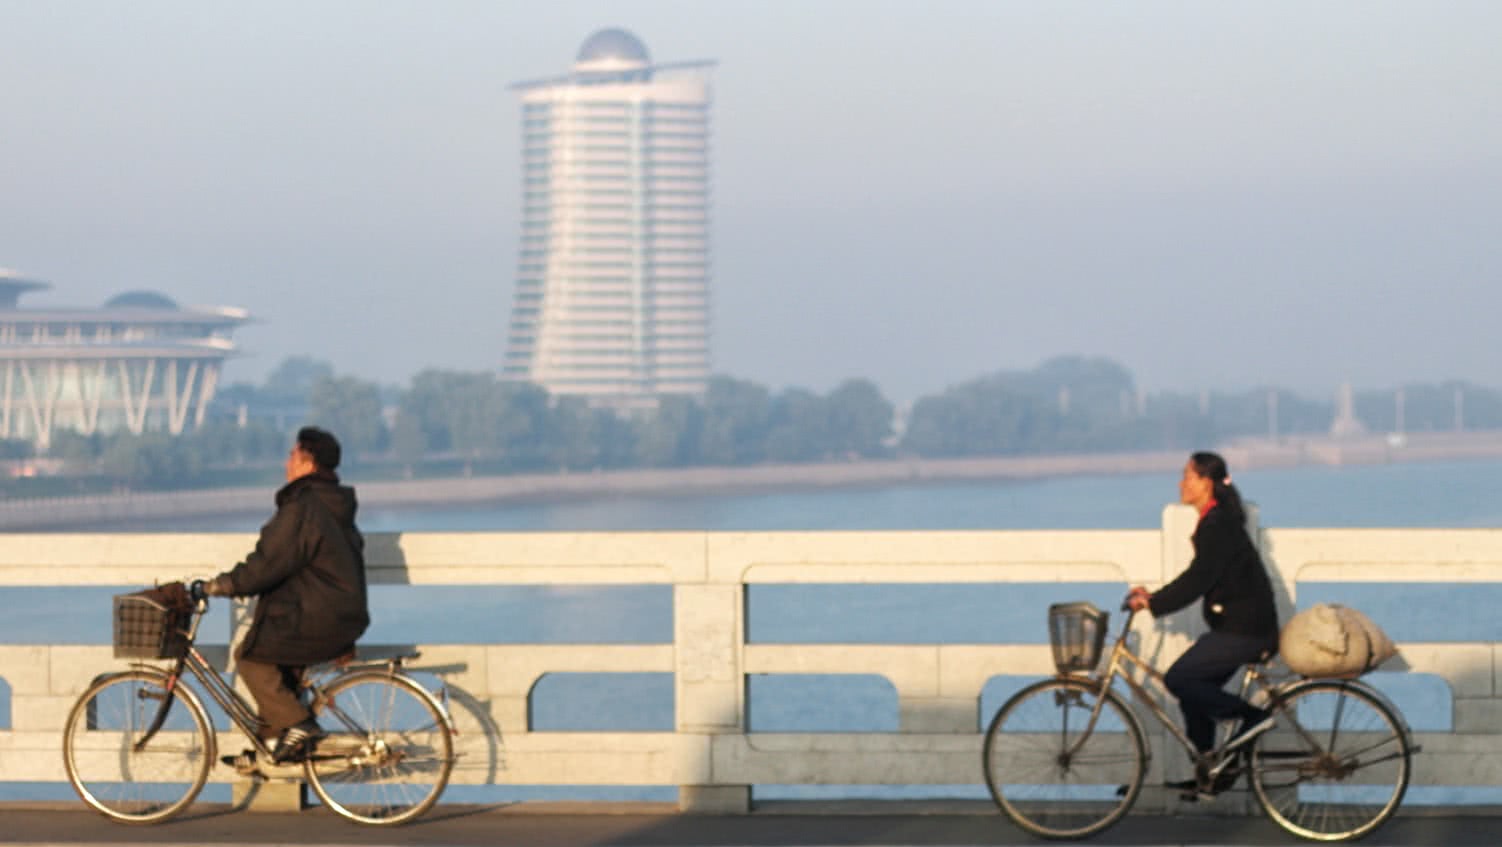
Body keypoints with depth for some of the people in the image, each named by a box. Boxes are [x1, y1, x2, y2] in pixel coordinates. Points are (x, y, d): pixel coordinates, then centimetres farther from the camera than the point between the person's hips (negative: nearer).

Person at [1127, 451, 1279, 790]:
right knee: (1193, 687, 12)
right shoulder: (1217, 522, 15)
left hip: (1245, 631, -10)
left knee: (1178, 679, -14)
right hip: (1237, 626, 10)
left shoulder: (1218, 527, -16)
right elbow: (1198, 579, 19)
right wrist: (1155, 597, 14)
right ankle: (1207, 772, 18)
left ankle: (1252, 715, -8)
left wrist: (1153, 603, -17)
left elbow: (1197, 581, -22)